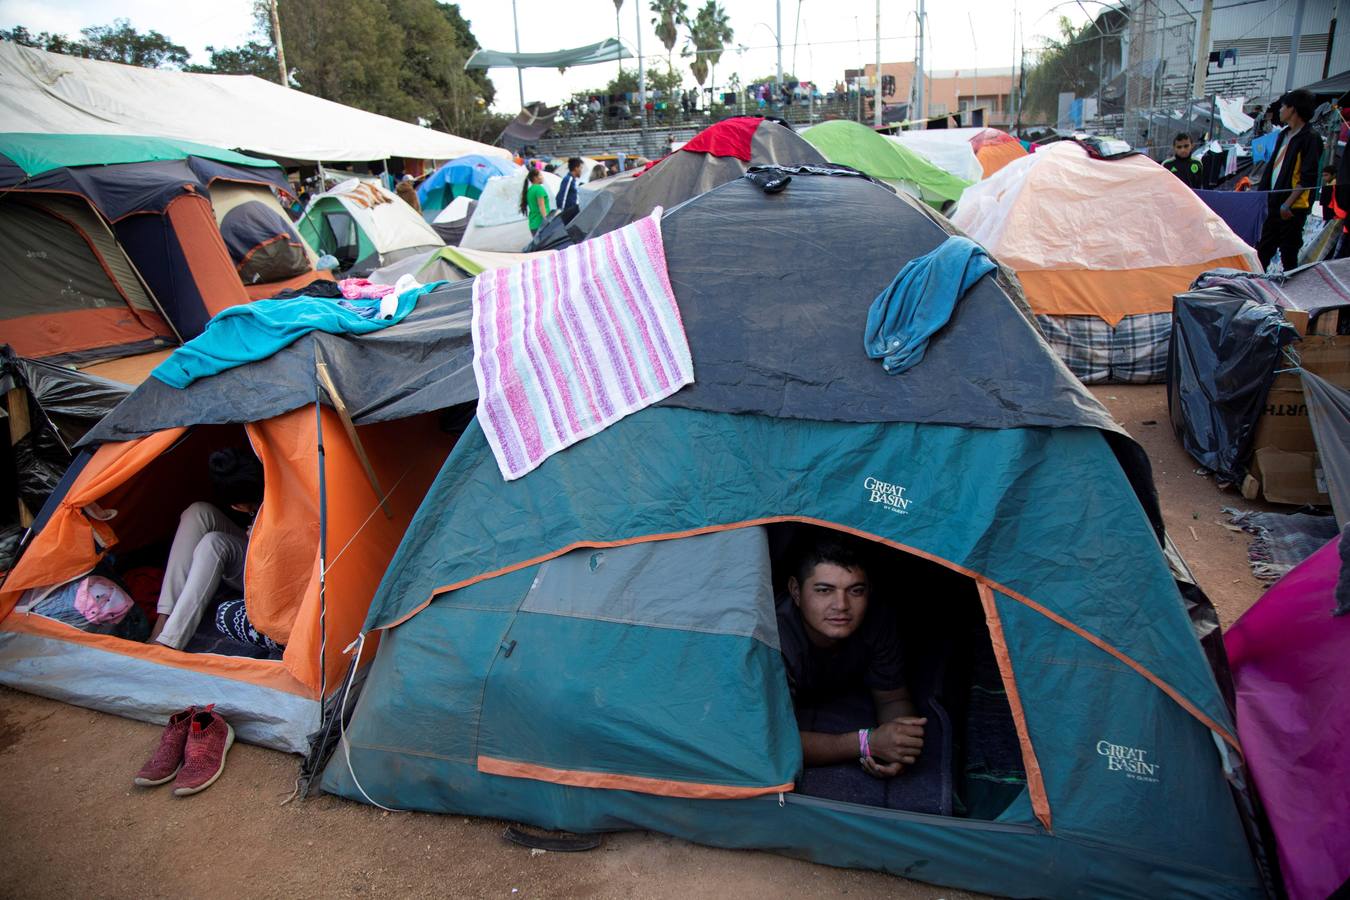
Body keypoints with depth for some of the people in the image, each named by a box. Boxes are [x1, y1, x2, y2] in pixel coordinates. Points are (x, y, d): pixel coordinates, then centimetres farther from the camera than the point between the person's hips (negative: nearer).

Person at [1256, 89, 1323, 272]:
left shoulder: (1310, 139, -10)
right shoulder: (1283, 135, 15)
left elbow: (1308, 177, -16)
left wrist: (1288, 203, -21)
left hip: (1293, 208, -8)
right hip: (1274, 203, 8)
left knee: (1289, 252, -1)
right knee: (1263, 250, 11)